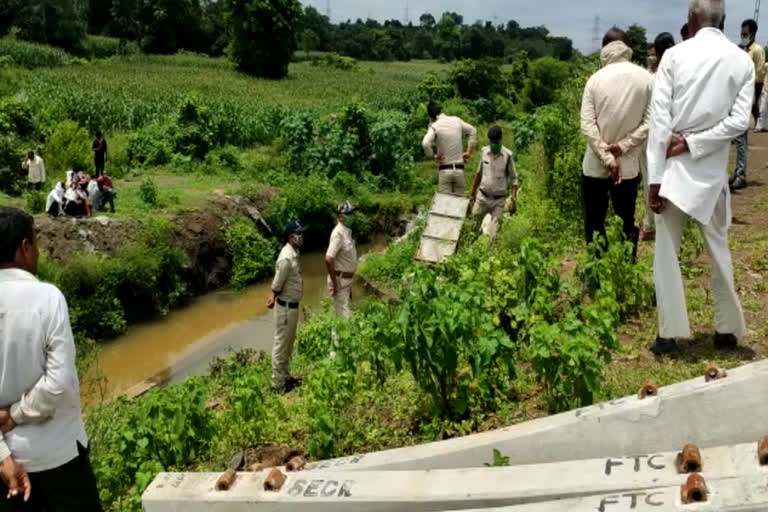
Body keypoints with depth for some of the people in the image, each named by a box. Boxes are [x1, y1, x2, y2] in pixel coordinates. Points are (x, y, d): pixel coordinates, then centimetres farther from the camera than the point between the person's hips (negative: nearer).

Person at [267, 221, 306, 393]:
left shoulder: (293, 253, 7)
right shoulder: (287, 258, -25)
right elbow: (277, 284, -18)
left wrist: (274, 297, 14)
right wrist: (273, 299, -4)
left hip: (292, 306, 10)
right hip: (286, 307, -10)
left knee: (288, 343, 19)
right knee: (281, 344, 2)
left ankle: (285, 376, 32)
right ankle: (278, 383, 12)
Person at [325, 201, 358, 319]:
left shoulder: (347, 231, 8)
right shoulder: (338, 233, -22)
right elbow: (329, 259, -29)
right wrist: (334, 284, -23)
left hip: (347, 278, 9)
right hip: (340, 279, -9)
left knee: (342, 310, 18)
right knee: (343, 314, -5)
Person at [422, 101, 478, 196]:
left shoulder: (434, 126, -8)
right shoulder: (456, 120, 6)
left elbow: (425, 144, -25)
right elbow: (472, 130, 19)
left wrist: (433, 156, -8)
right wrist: (469, 151, 16)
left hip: (445, 170, -3)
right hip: (459, 169, 4)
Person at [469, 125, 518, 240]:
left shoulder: (507, 155, -10)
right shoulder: (484, 151, 0)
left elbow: (513, 179, -5)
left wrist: (513, 200, -13)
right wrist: (473, 191, 20)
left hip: (498, 200, -3)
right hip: (482, 197, 3)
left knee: (495, 230, -3)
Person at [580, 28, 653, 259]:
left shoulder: (595, 79, -5)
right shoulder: (646, 79, -3)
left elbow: (587, 125, -10)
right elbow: (649, 123, -8)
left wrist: (607, 158, -9)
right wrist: (622, 147, -7)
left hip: (595, 165, -1)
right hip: (629, 165, 1)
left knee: (594, 224, 10)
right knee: (627, 224, 12)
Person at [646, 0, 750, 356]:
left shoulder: (675, 55, -6)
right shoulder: (743, 61, 2)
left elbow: (660, 119, -11)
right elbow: (740, 120, -8)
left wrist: (655, 178, -9)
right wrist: (692, 143, -6)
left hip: (675, 167, -3)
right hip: (713, 169, 3)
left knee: (667, 252, 5)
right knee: (719, 248, 16)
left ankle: (670, 334, 5)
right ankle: (728, 329, 24)